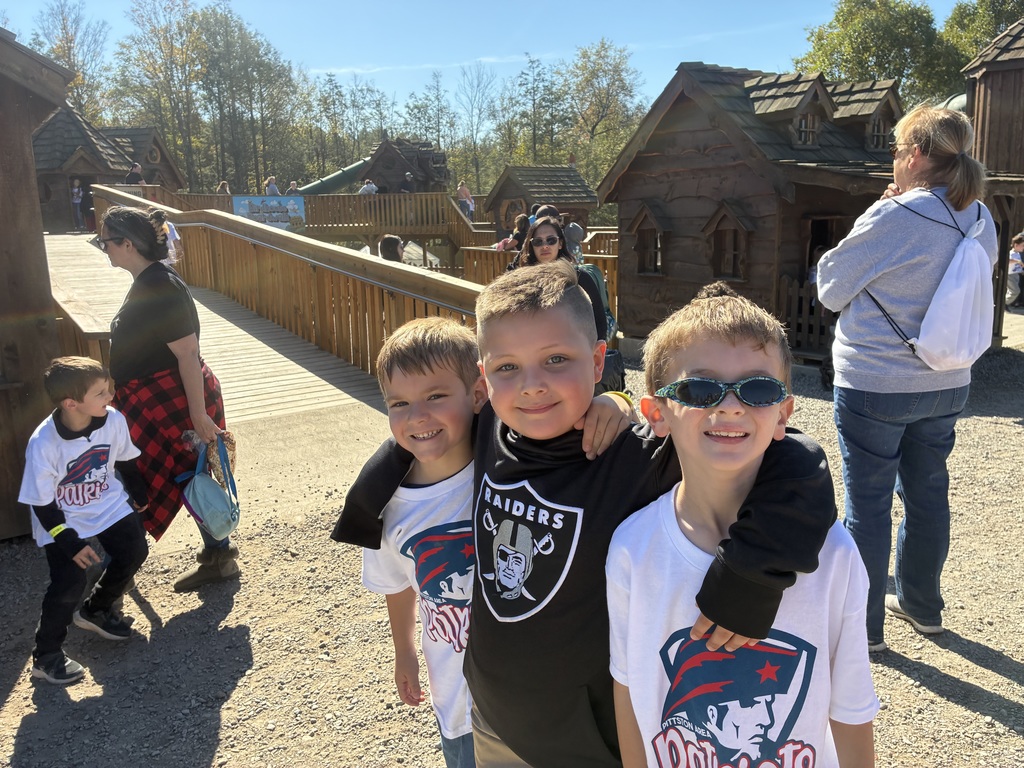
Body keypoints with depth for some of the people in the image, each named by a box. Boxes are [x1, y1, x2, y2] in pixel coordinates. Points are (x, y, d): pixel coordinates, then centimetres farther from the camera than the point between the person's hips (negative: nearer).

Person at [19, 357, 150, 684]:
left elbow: (125, 461, 3)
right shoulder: (43, 444, -30)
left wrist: (139, 495, 18)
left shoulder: (113, 420, -18)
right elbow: (42, 503, -20)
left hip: (108, 504, 5)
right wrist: (70, 542, -23)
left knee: (134, 552, -4)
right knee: (70, 581, -16)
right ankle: (46, 656, 8)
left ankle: (95, 611, 25)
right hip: (60, 518, -5)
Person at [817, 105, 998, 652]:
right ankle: (922, 606, 35)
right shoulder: (980, 221, 4)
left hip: (874, 384, -7)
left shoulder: (893, 218, -18)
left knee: (868, 504, 4)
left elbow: (831, 290, -10)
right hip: (946, 384, 7)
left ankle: (864, 626, 15)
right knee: (927, 492, 19)